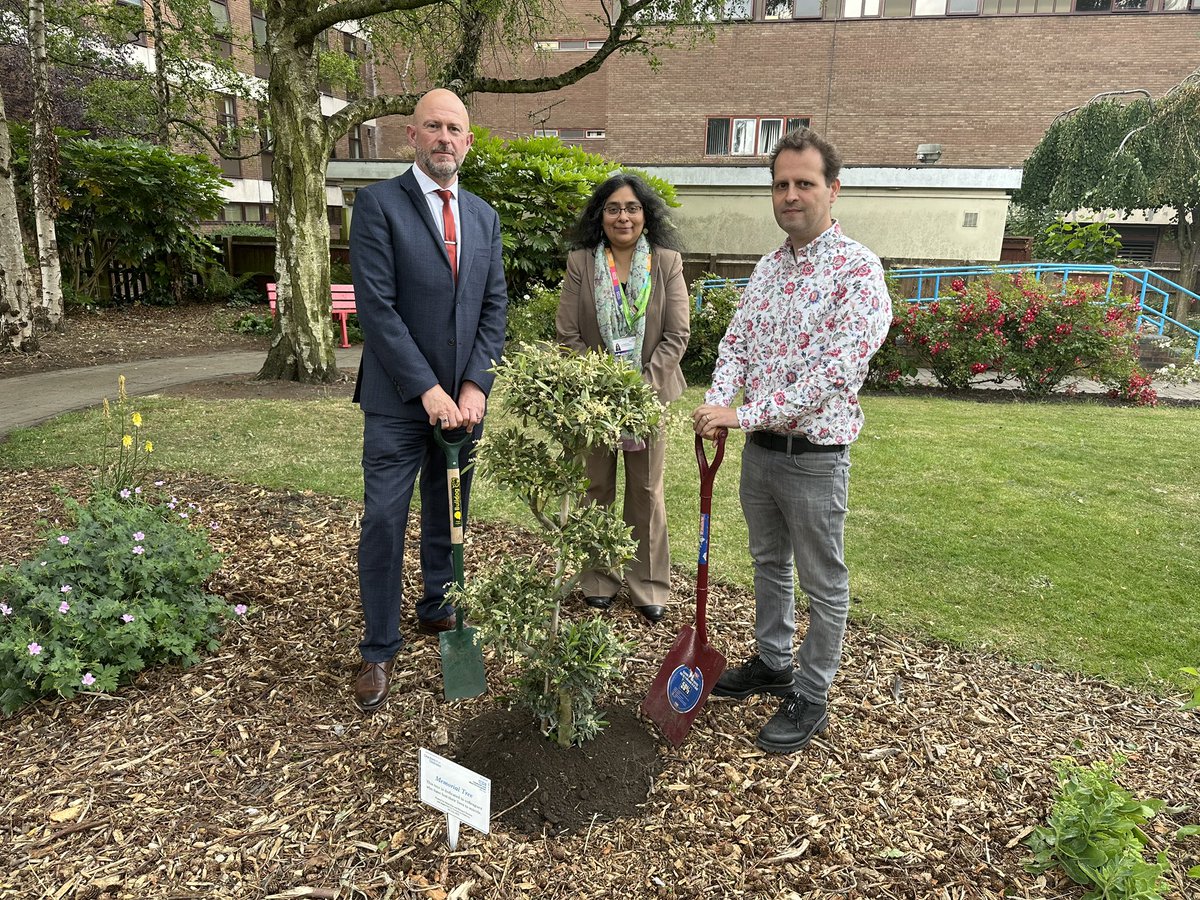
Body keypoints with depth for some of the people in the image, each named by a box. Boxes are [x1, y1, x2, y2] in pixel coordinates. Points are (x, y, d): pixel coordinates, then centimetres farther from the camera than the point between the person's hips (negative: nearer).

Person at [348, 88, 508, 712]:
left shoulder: (483, 216, 11)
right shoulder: (378, 204, -5)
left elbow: (495, 306, 7)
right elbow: (376, 307, -13)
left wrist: (474, 385, -5)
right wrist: (427, 389, -16)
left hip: (463, 397, 5)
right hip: (398, 401, -4)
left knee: (449, 515, 15)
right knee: (384, 521, -1)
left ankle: (437, 608, 35)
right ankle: (378, 651, 13)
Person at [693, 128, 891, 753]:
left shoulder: (858, 270, -15)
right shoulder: (769, 266, 8)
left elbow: (835, 373, -24)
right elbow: (736, 341, 6)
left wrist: (747, 414, -26)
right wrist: (719, 402, -14)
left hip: (814, 456, -7)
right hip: (759, 448, 7)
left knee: (822, 583, 9)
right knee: (768, 562, 21)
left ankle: (811, 697, 25)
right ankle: (772, 663, 41)